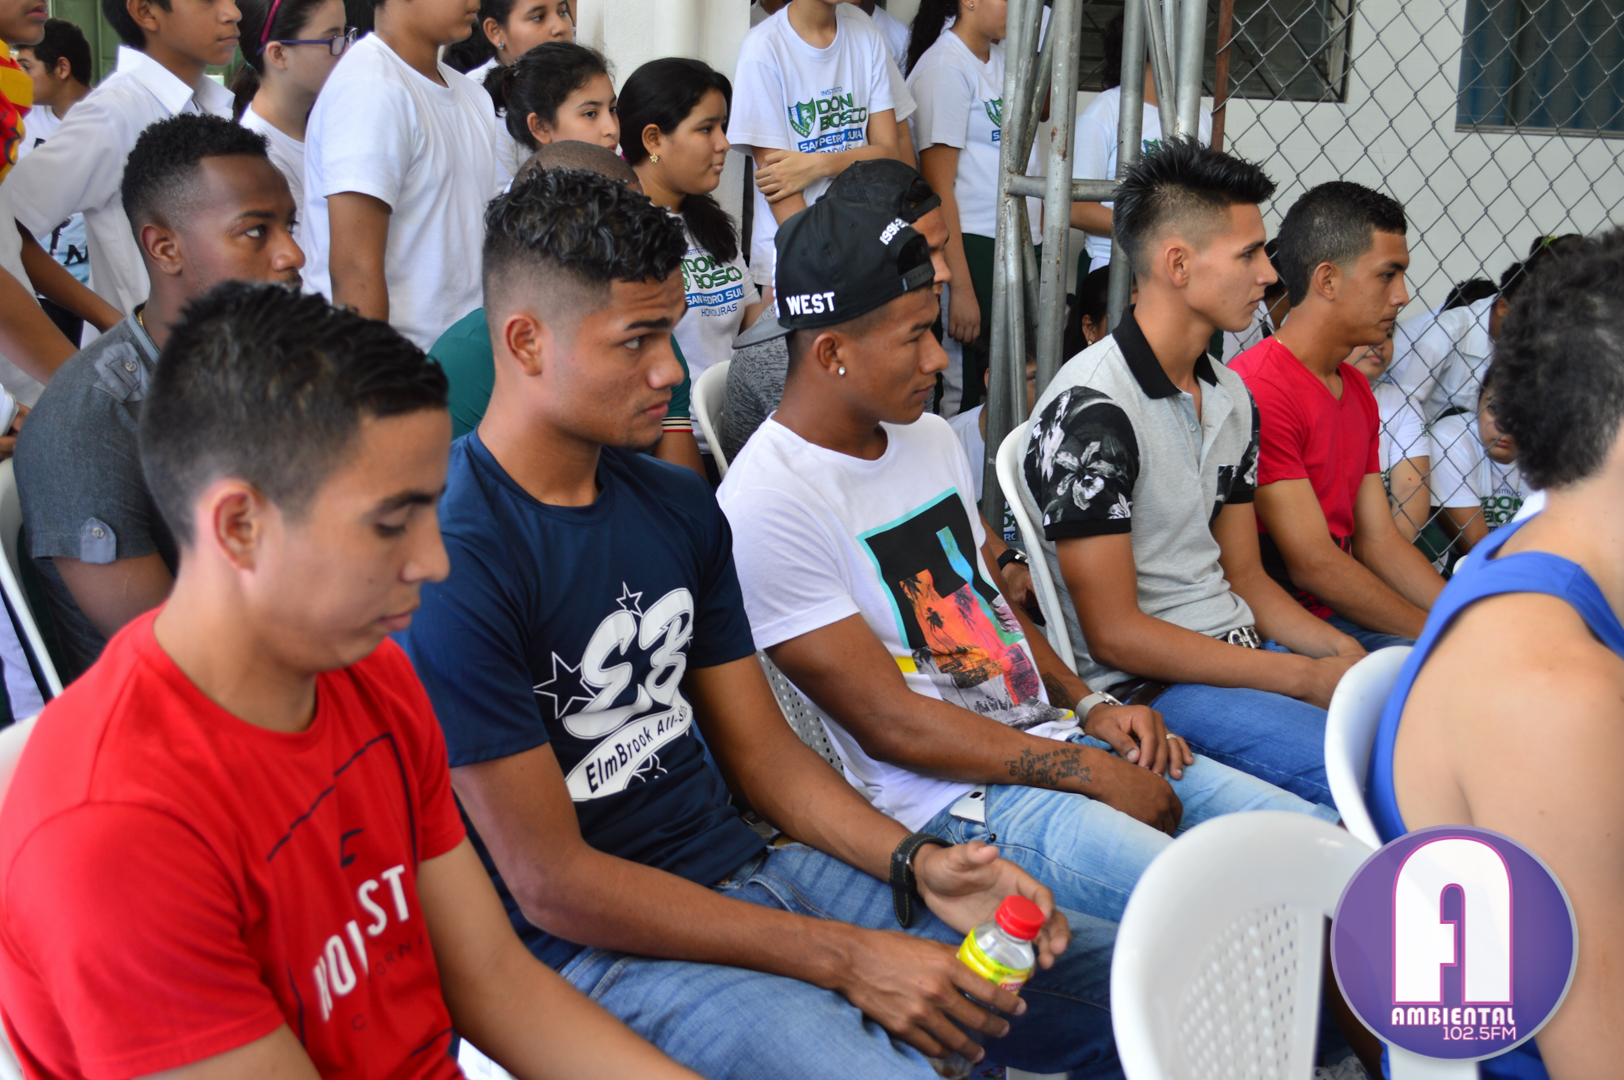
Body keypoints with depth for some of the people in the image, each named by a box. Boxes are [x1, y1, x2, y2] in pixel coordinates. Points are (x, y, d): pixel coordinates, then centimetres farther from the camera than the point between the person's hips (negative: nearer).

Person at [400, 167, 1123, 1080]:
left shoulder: (680, 508, 7)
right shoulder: (451, 563, -18)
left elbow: (762, 748, 12)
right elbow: (551, 885, -18)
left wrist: (919, 865, -7)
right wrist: (841, 958, -18)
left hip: (750, 871, 7)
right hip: (591, 942, -7)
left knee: (1114, 992, 0)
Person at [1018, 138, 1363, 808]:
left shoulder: (1231, 396, 13)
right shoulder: (1090, 409, -16)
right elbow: (1115, 634, -17)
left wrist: (1344, 653, -2)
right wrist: (1307, 677, -16)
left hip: (1241, 648, 9)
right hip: (1142, 686, -9)